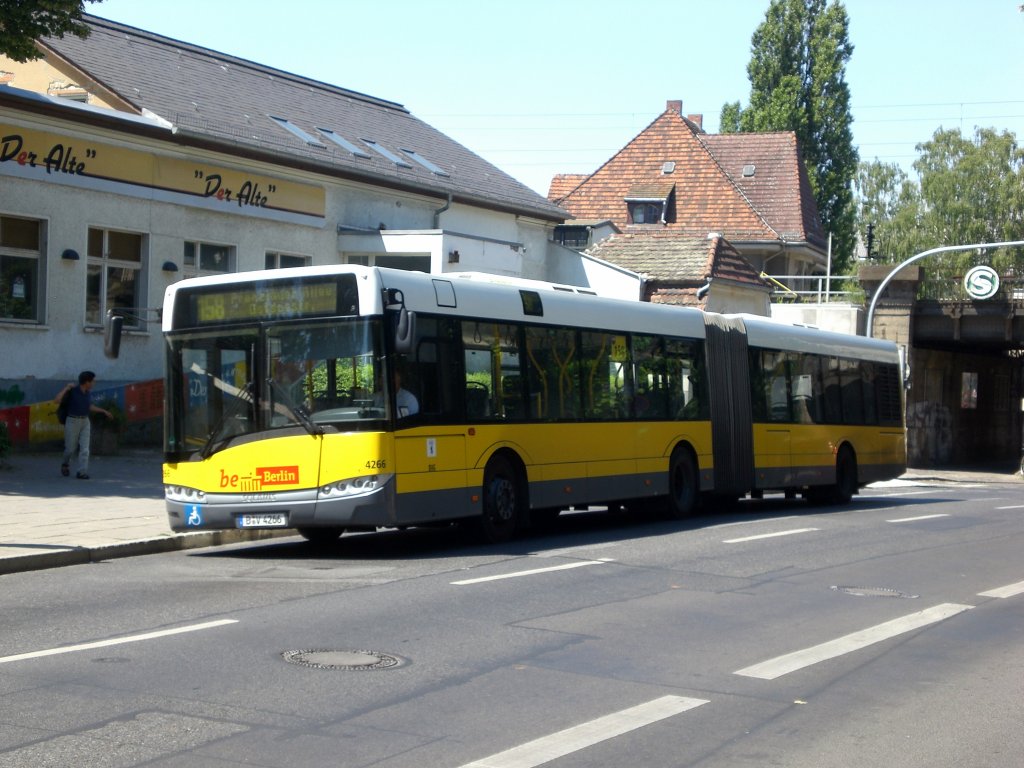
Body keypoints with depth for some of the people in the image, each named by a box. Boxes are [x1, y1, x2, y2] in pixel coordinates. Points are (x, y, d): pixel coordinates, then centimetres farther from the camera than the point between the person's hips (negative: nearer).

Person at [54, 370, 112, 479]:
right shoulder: (72, 391, -13)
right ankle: (65, 464, 37)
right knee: (70, 449, 6)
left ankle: (82, 473, -9)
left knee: (84, 448, -9)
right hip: (72, 422, -4)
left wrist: (104, 411, 20)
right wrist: (66, 388, -23)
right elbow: (56, 400, -22)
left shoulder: (88, 392, 4)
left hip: (85, 422, 4)